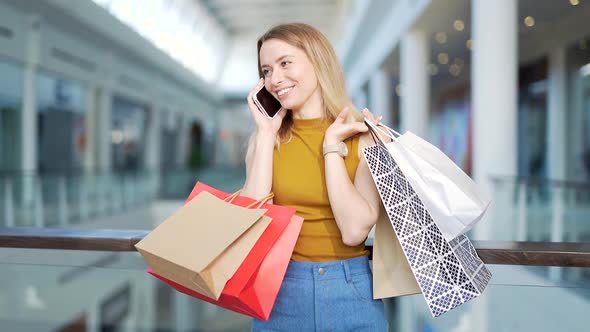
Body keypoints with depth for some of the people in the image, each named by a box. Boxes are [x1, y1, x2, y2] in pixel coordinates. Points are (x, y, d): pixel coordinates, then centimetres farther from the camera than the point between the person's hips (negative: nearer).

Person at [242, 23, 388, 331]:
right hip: (279, 291, 2)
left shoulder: (366, 135, -6)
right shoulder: (265, 138, 2)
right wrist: (267, 136, -10)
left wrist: (332, 145, -14)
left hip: (349, 293, -2)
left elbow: (355, 231, -16)